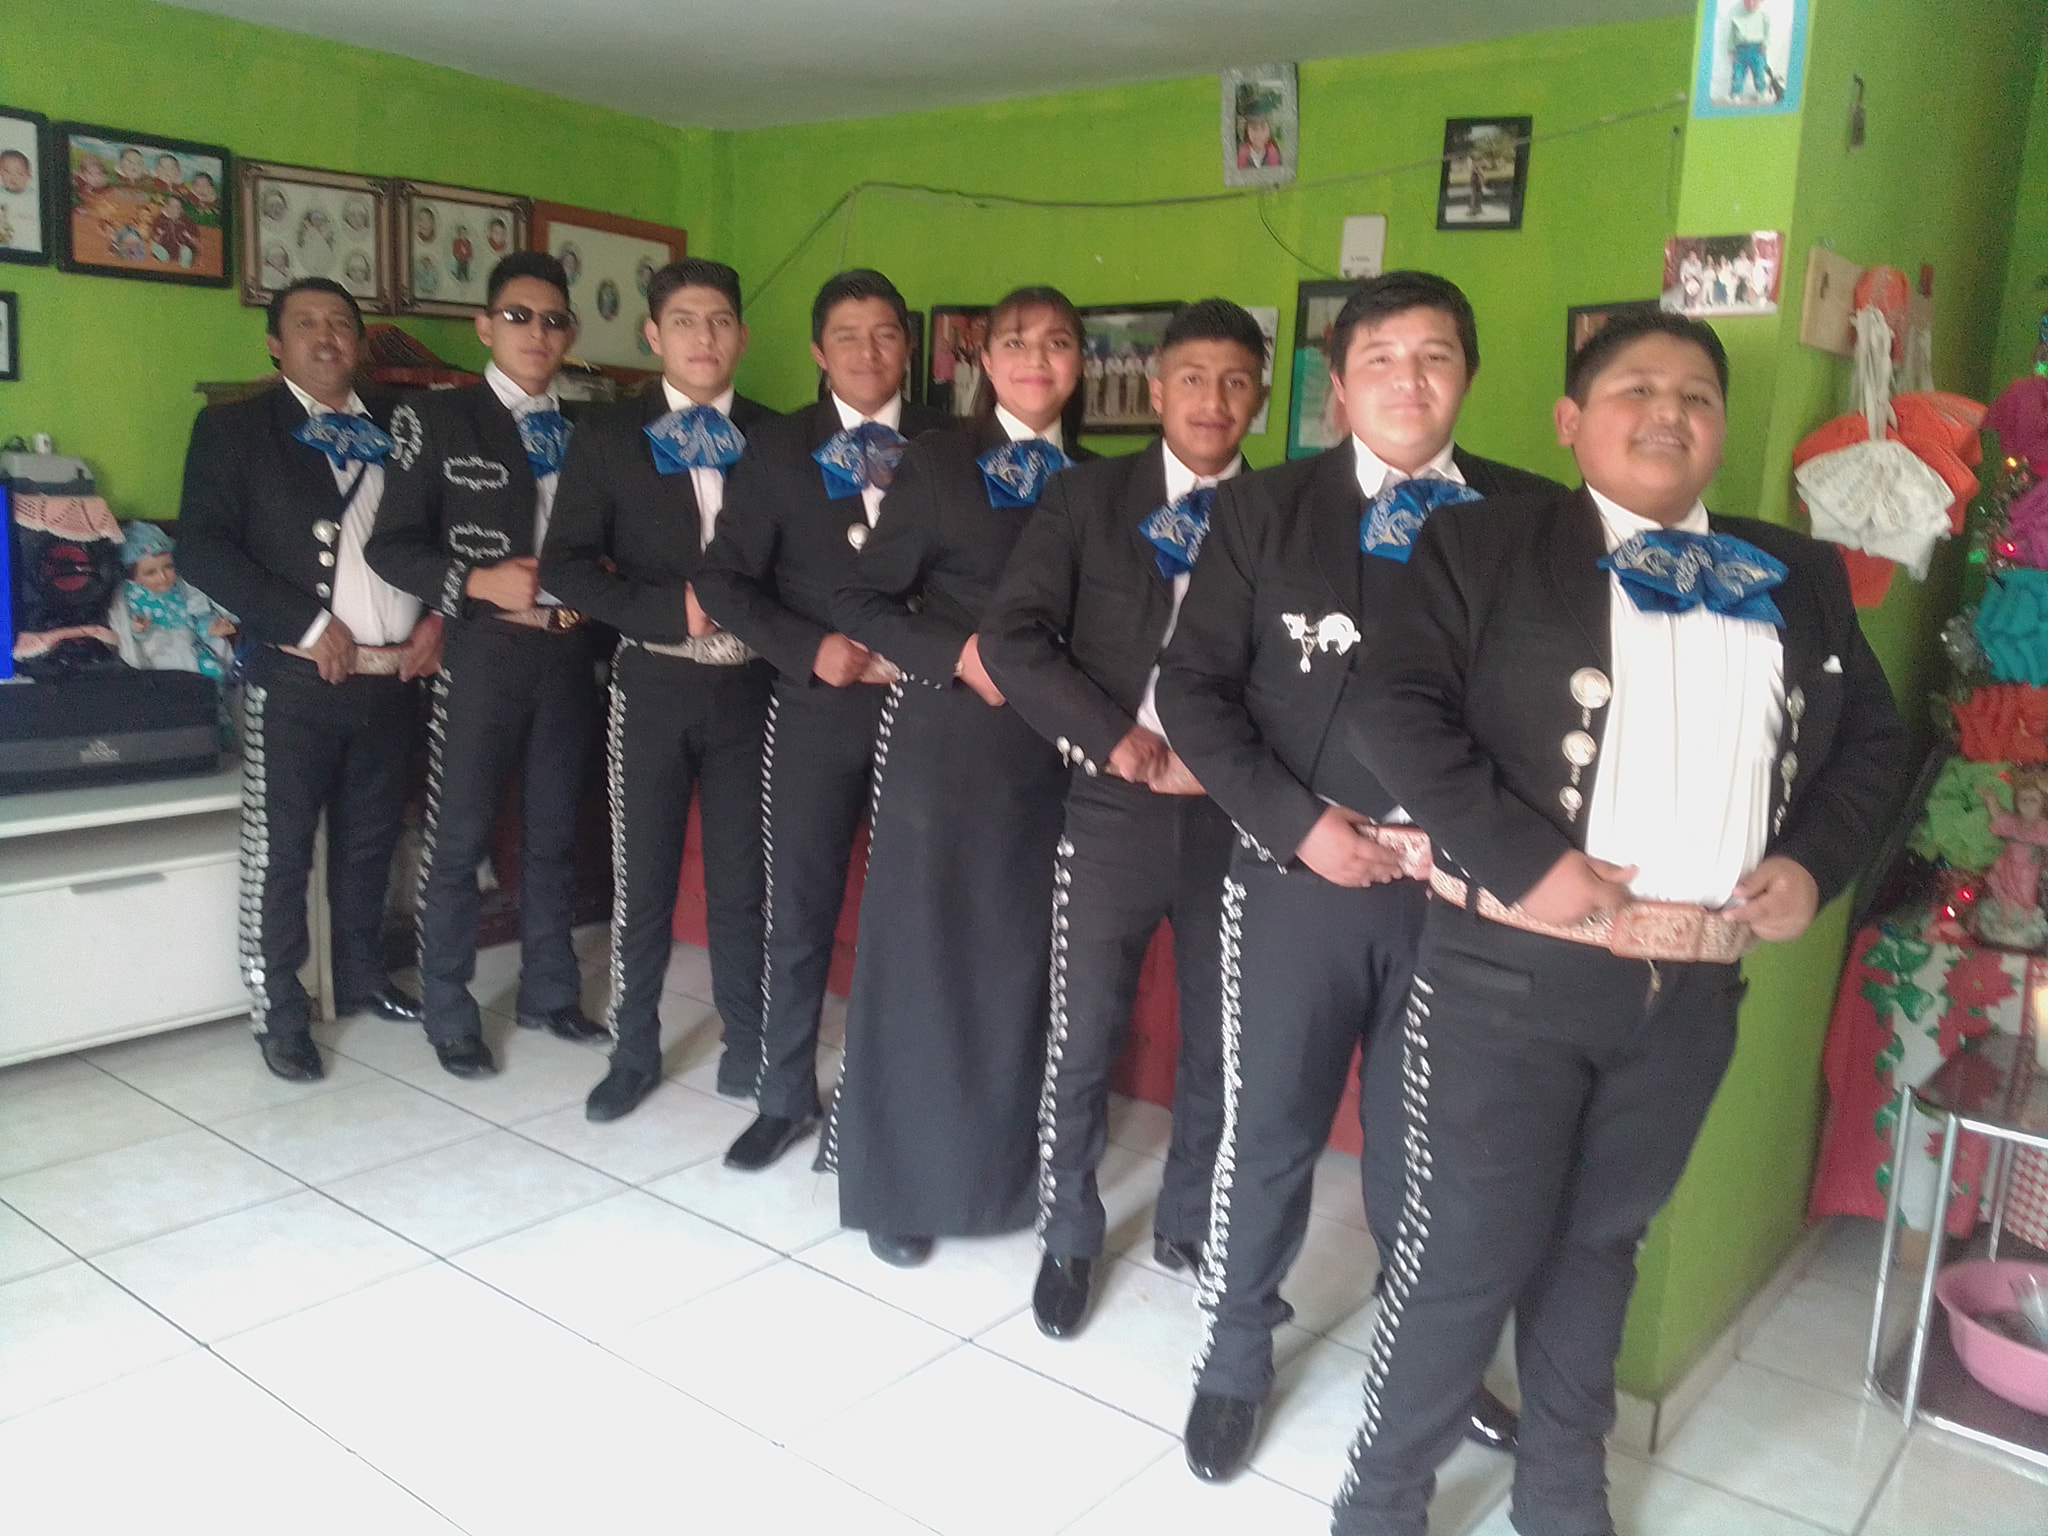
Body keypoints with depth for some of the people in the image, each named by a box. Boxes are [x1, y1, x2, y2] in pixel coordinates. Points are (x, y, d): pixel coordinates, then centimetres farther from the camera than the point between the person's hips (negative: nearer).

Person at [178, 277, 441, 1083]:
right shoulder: (233, 426, 1)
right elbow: (203, 548, -9)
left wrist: (438, 615, -1)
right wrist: (309, 623, -15)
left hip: (393, 676, 4)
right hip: (295, 677, -4)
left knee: (370, 841, 15)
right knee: (279, 852, 0)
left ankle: (362, 977, 30)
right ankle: (279, 1012, 12)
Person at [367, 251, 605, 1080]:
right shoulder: (437, 417, -1)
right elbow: (392, 544, -6)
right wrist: (478, 582, -19)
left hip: (569, 653, 4)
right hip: (481, 651, -4)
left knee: (553, 834, 14)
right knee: (457, 840, 2)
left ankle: (548, 991, 28)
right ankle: (449, 1016, 16)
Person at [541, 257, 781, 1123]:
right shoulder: (608, 437, 3)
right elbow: (565, 565, -4)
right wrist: (672, 610, -15)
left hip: (748, 686, 1)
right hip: (652, 685, 0)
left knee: (741, 881, 9)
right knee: (641, 882, 7)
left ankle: (748, 1051, 24)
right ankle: (633, 1053, 24)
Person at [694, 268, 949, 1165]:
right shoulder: (775, 450, 5)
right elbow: (725, 580, 1)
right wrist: (811, 648, -13)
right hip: (817, 708, 1)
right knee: (798, 914, 7)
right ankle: (784, 1097, 24)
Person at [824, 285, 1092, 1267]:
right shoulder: (937, 463, -1)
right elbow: (860, 600, -3)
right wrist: (959, 654, -15)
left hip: (1054, 749, 3)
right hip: (945, 738, -3)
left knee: (1025, 957, 9)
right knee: (922, 954, 3)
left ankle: (1010, 1167, 26)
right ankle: (900, 1178, 19)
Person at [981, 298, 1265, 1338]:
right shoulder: (1085, 498, 2)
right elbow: (1011, 637, -8)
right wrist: (1116, 740, -16)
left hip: (1235, 815, 2)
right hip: (1113, 809, -1)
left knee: (1222, 1041, 12)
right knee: (1082, 1038, 7)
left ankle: (1189, 1226, 35)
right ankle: (1068, 1239, 28)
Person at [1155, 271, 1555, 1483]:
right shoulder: (1262, 509, 1)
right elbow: (1195, 688, -3)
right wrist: (1295, 822, -12)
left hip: (1464, 884, 1)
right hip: (1298, 873, 0)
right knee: (1268, 1132, 11)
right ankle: (1235, 1360, 34)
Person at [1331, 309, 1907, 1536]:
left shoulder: (1800, 579, 12)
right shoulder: (1488, 544, -3)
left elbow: (1874, 737, 19)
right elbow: (1397, 710, -13)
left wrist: (1816, 861, 1)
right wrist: (1522, 859, -20)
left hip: (1696, 990, 5)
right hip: (1512, 970, -4)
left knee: (1601, 1245, 20)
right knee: (1468, 1250, 3)